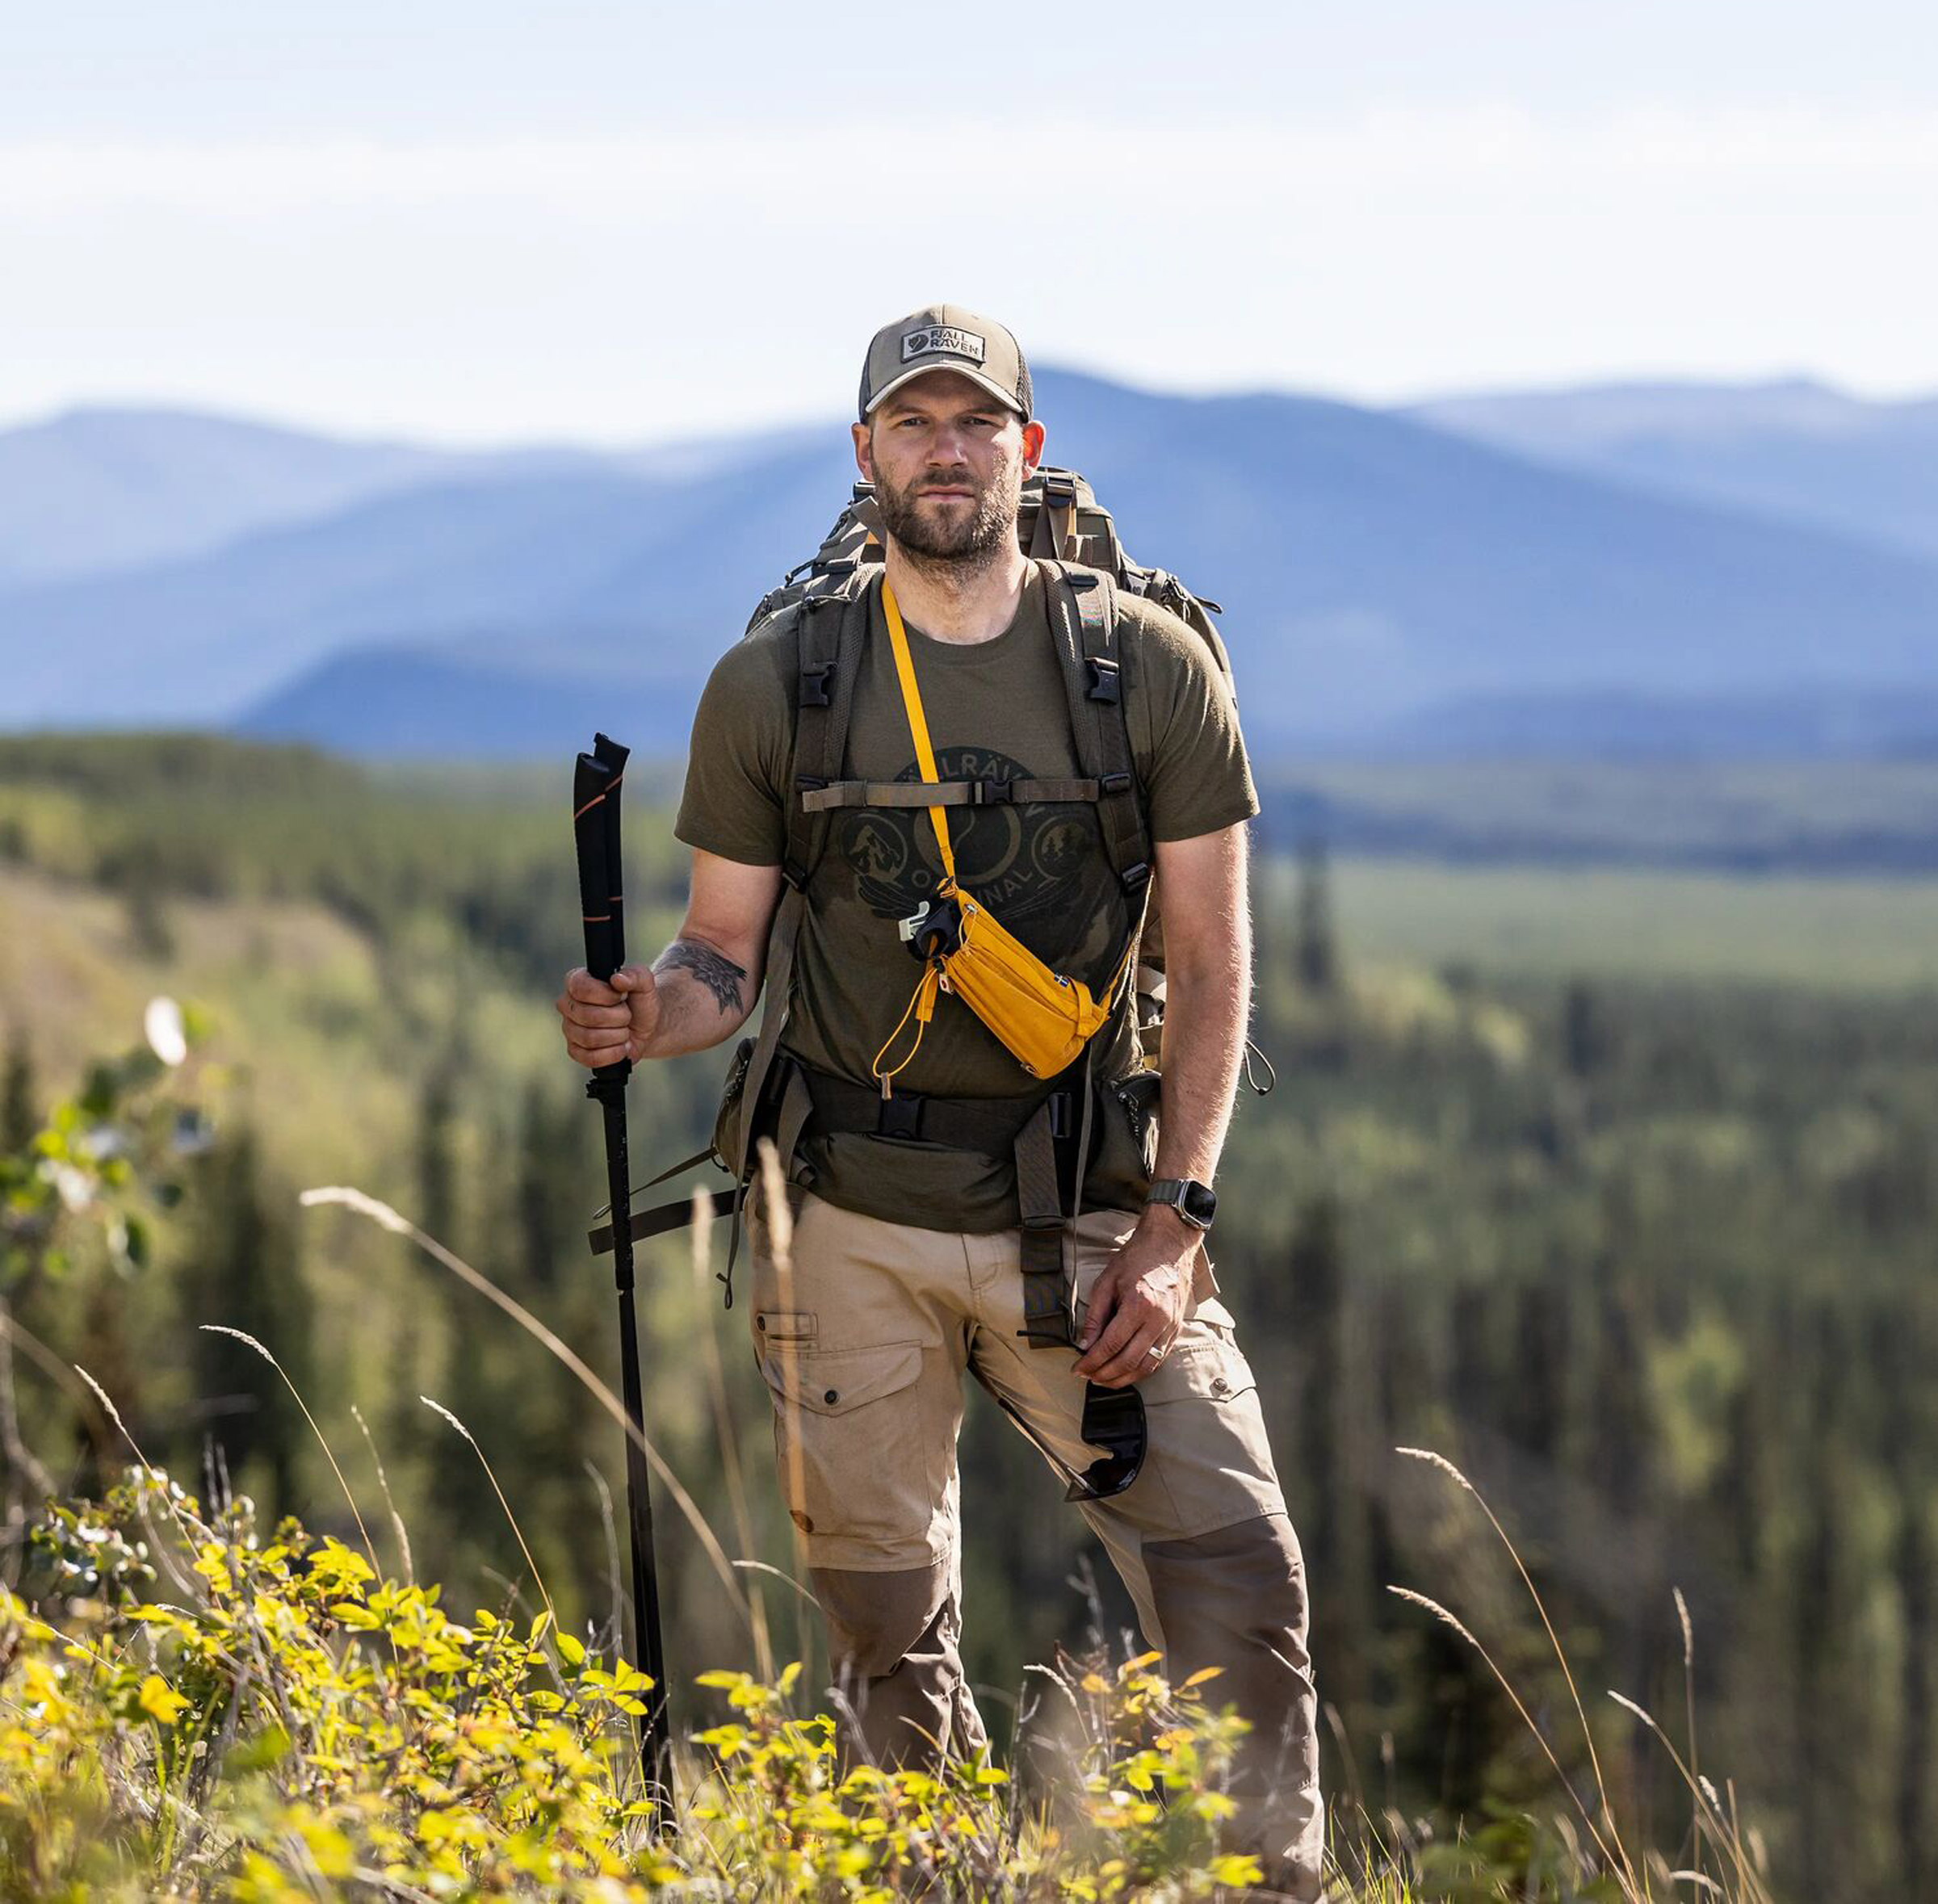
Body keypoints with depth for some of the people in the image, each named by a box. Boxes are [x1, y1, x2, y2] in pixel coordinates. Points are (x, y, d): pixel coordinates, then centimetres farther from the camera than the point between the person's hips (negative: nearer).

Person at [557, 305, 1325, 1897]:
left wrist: (1169, 1224, -9)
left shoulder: (1151, 664, 0)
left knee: (1234, 1576, -10)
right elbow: (727, 956, 7)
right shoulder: (772, 686, 2)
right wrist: (649, 1014, -18)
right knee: (889, 1626, 7)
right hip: (857, 1221, 1)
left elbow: (1212, 964, 0)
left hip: (1088, 1211, -1)